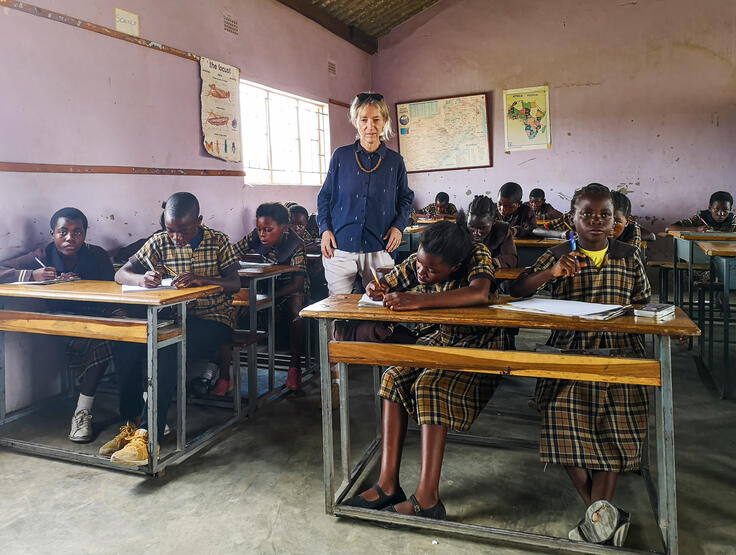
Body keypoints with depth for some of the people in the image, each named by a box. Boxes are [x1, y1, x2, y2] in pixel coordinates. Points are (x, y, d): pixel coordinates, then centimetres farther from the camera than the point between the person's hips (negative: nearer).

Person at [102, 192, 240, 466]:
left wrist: (199, 279, -25)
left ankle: (147, 433, -29)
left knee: (166, 346, -33)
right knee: (127, 344, -24)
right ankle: (130, 424, -13)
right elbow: (120, 274, 3)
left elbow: (235, 285, -7)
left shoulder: (218, 242, 0)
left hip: (213, 320, -4)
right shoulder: (160, 242, 6)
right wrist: (141, 279, -21)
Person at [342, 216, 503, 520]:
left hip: (475, 345, -6)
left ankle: (427, 498, -28)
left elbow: (479, 294, -44)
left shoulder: (478, 256, -22)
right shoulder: (416, 262, -6)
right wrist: (376, 289, -22)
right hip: (436, 339, 6)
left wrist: (417, 300, -48)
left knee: (430, 386, -31)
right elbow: (385, 284, 5)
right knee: (394, 378, -20)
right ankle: (388, 484, -17)